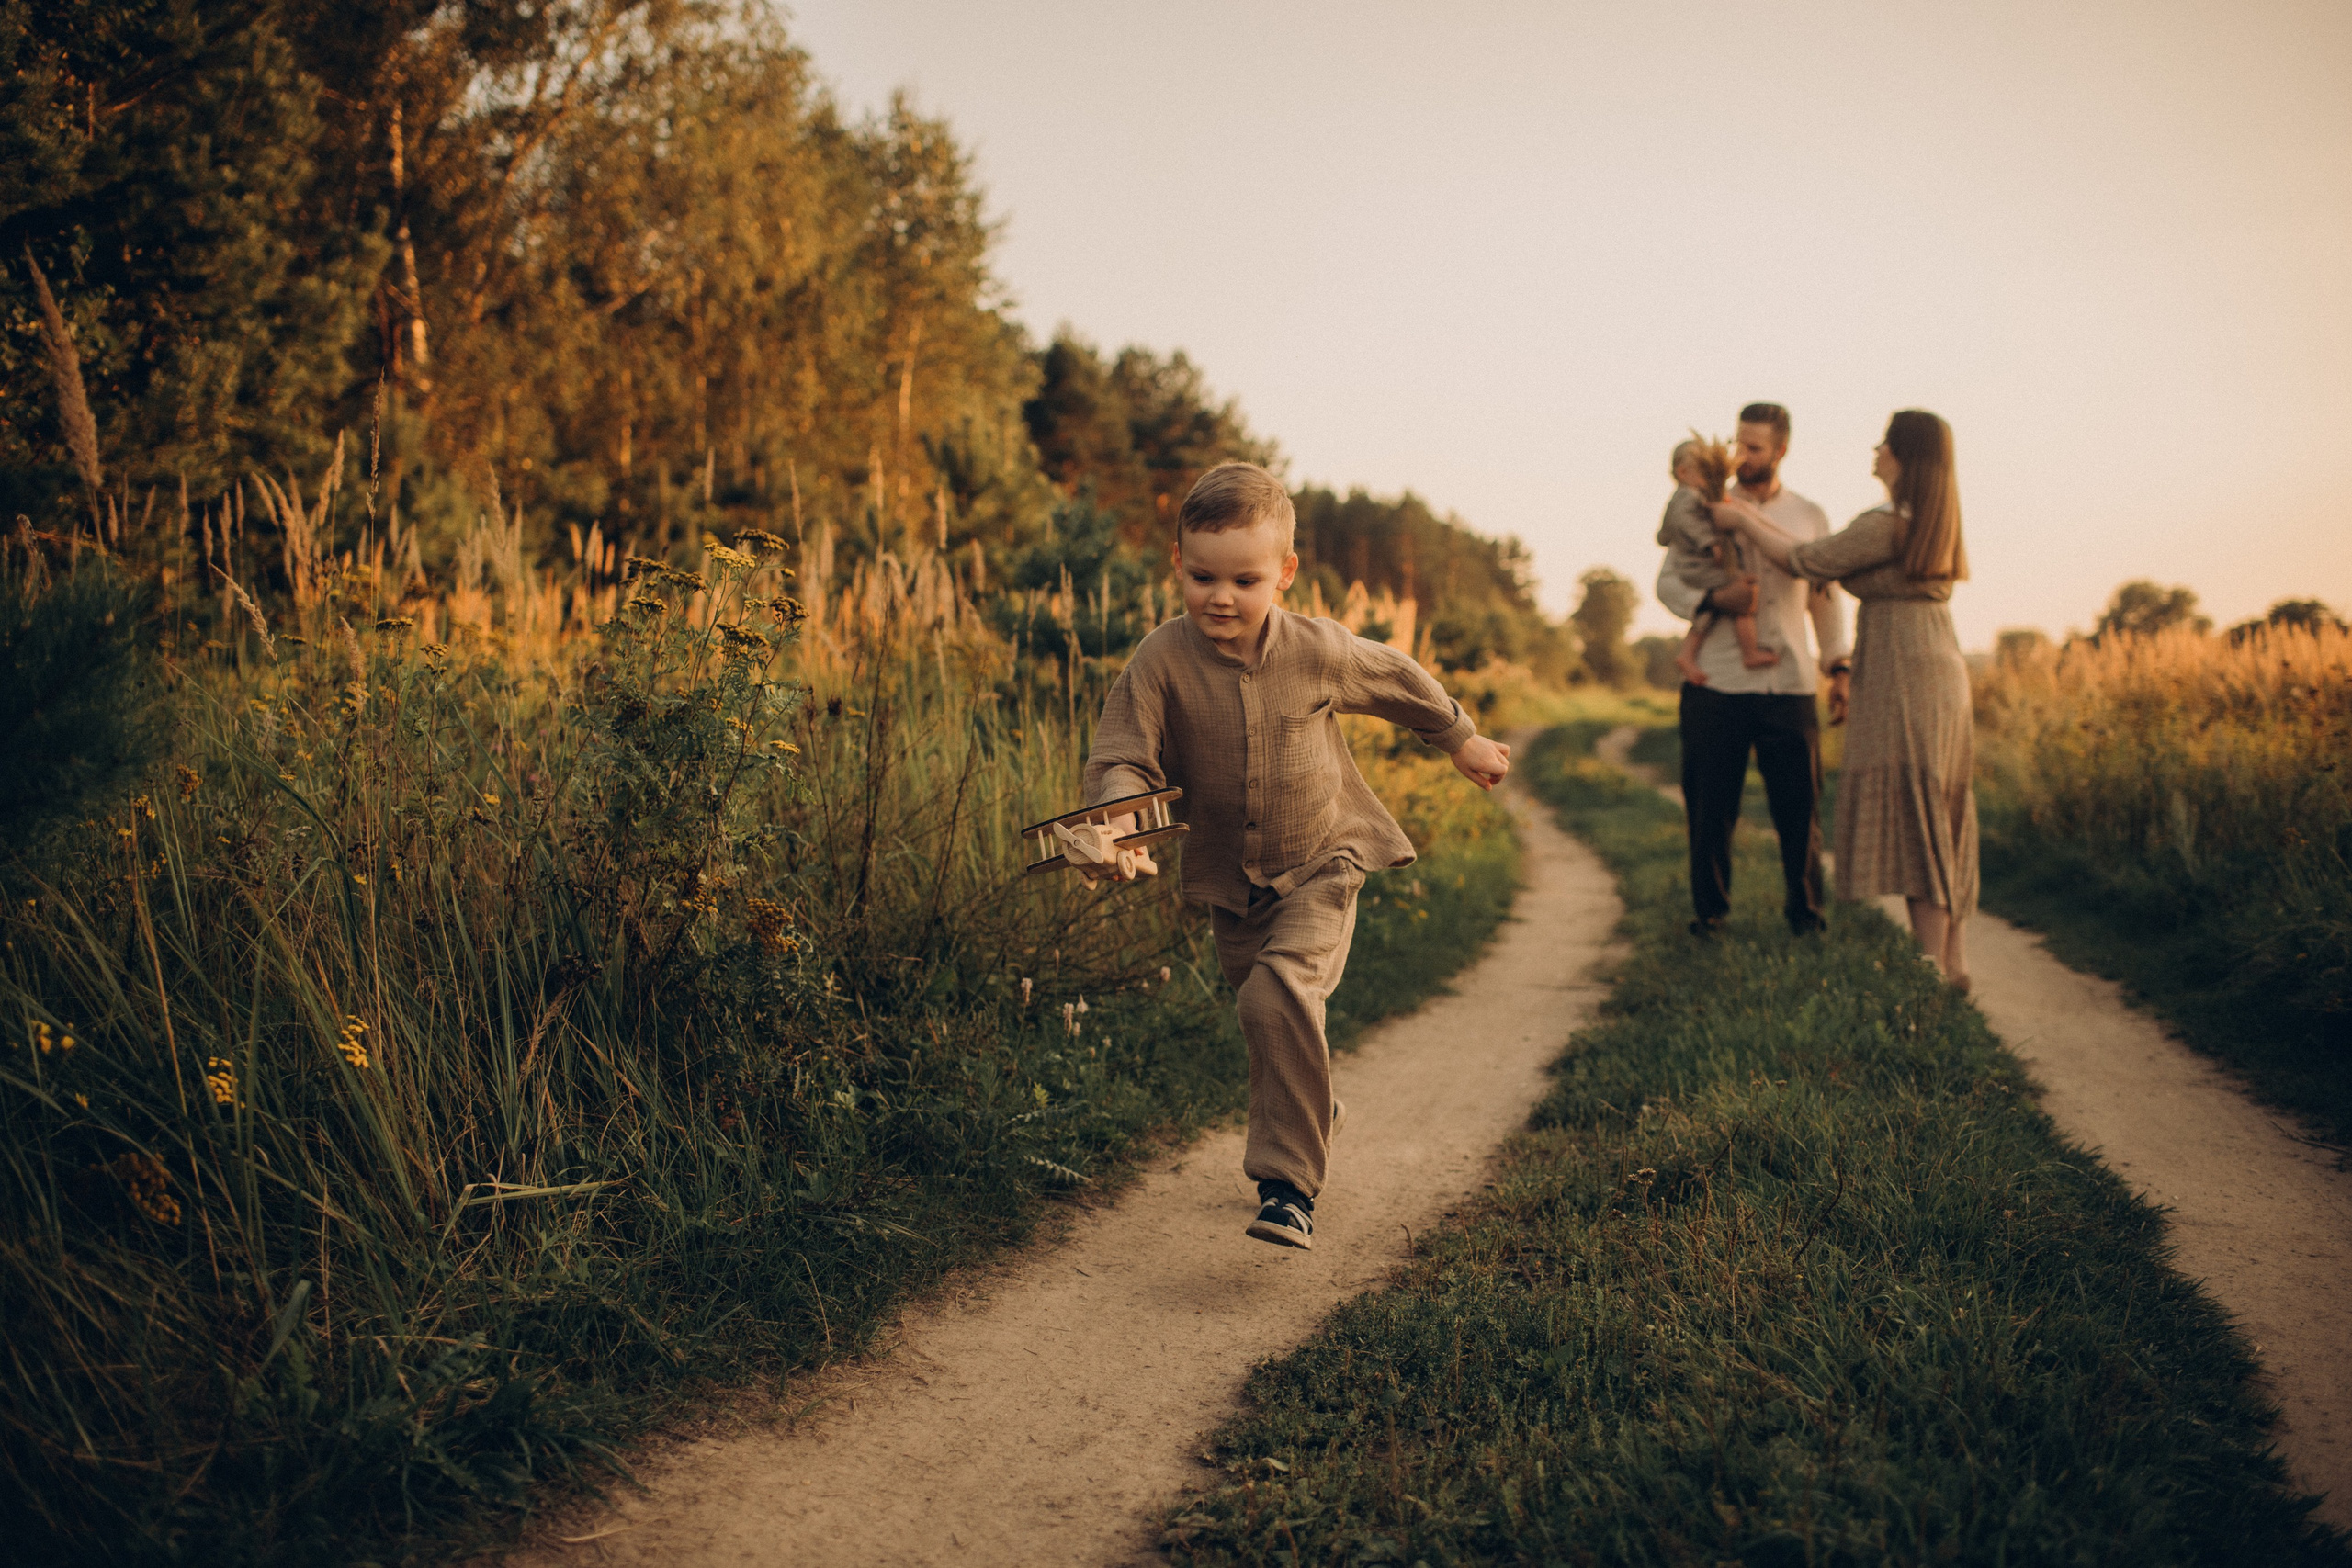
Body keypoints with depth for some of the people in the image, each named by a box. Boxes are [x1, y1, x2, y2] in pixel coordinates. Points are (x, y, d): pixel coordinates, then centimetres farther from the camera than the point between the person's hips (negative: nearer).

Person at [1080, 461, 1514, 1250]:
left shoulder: (1318, 650, -14)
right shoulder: (1160, 662, -16)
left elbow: (1400, 680, 5)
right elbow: (1120, 757, -17)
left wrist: (1462, 739, 19)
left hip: (1321, 863, -3)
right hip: (1229, 879, 3)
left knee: (1279, 994, -24)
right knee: (1265, 1013, 17)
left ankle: (1289, 1185, -17)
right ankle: (1313, 1121, 49)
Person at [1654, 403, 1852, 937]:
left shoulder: (1810, 517, 12)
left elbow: (1826, 598, 17)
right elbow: (1667, 582, 6)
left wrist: (1839, 668, 9)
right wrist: (1715, 598, -14)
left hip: (1789, 686, 1)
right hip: (1716, 684, -1)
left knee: (1799, 803, 1)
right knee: (1710, 804, 2)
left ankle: (1804, 909, 18)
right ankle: (1709, 909, 17)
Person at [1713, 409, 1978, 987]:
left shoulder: (1887, 525, -15)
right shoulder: (1932, 525, 14)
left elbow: (1804, 562, -7)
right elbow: (1828, 558, 17)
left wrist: (1742, 521, 8)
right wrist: (1756, 518, 20)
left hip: (1902, 687, -9)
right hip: (1944, 682, 9)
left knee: (1912, 826, -6)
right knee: (1940, 826, 11)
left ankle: (1933, 968, -5)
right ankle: (1954, 961, 14)